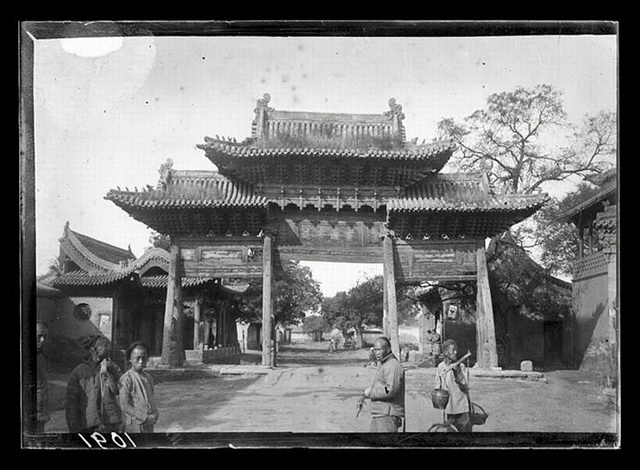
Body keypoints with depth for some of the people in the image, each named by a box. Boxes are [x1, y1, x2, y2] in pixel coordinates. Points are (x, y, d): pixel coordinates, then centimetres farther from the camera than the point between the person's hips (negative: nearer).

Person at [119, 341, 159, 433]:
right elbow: (124, 406, -15)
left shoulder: (148, 377, 11)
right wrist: (145, 418, -16)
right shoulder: (126, 379, -11)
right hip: (135, 425, -7)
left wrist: (155, 414, 1)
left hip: (149, 425, 7)